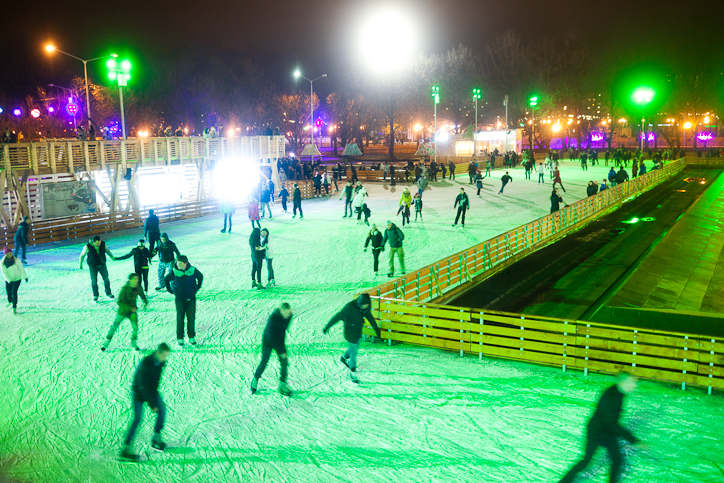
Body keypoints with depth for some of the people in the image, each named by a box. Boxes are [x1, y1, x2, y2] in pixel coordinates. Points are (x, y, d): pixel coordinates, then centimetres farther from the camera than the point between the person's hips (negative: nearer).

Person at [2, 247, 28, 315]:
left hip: (17, 278, -2)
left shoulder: (16, 260, -15)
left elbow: (21, 268, -8)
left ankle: (14, 307, -3)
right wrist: (9, 280, -21)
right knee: (8, 291, 16)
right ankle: (10, 301, 50)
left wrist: (25, 276, -5)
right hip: (8, 279, 3)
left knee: (14, 292, -12)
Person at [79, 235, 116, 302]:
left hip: (102, 265, 2)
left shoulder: (103, 244, -17)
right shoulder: (87, 247, -24)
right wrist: (80, 264, 3)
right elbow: (82, 255, -7)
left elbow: (107, 250, 6)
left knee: (106, 279, 6)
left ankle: (108, 293, 26)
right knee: (94, 281, 4)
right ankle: (95, 295, 24)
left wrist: (112, 257, 11)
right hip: (93, 267, -2)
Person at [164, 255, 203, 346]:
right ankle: (180, 338, 14)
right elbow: (166, 280, 8)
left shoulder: (193, 270, -9)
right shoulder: (174, 272, -11)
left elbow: (201, 277, 12)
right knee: (180, 319, 2)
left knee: (191, 318, 4)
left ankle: (191, 337, 17)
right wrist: (170, 290, 6)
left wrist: (197, 288, 11)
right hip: (180, 299, -1)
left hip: (191, 298, 1)